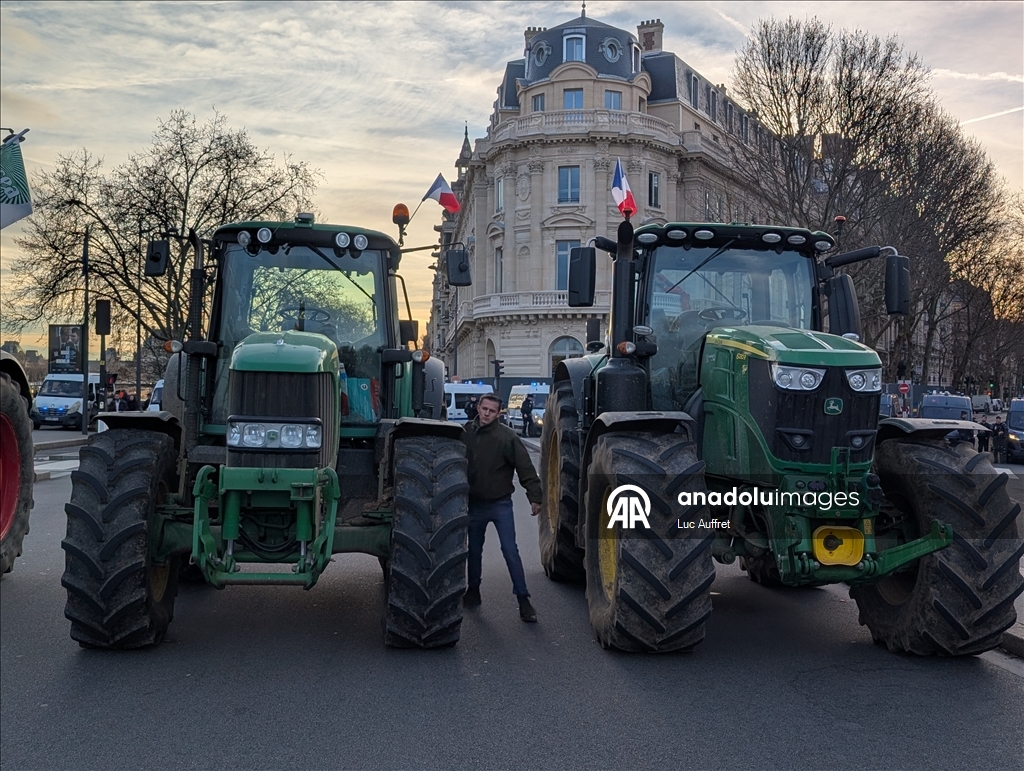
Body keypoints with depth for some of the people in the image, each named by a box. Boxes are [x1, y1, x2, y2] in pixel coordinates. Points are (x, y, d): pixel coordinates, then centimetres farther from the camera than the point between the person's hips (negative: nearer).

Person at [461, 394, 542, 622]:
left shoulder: (507, 436, -14)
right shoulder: (466, 434, -2)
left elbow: (525, 468, -14)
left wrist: (534, 496, -17)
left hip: (501, 505, -4)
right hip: (474, 504, 4)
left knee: (510, 551, -6)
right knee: (474, 550, 17)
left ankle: (523, 599, 1)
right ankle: (473, 591, 35)